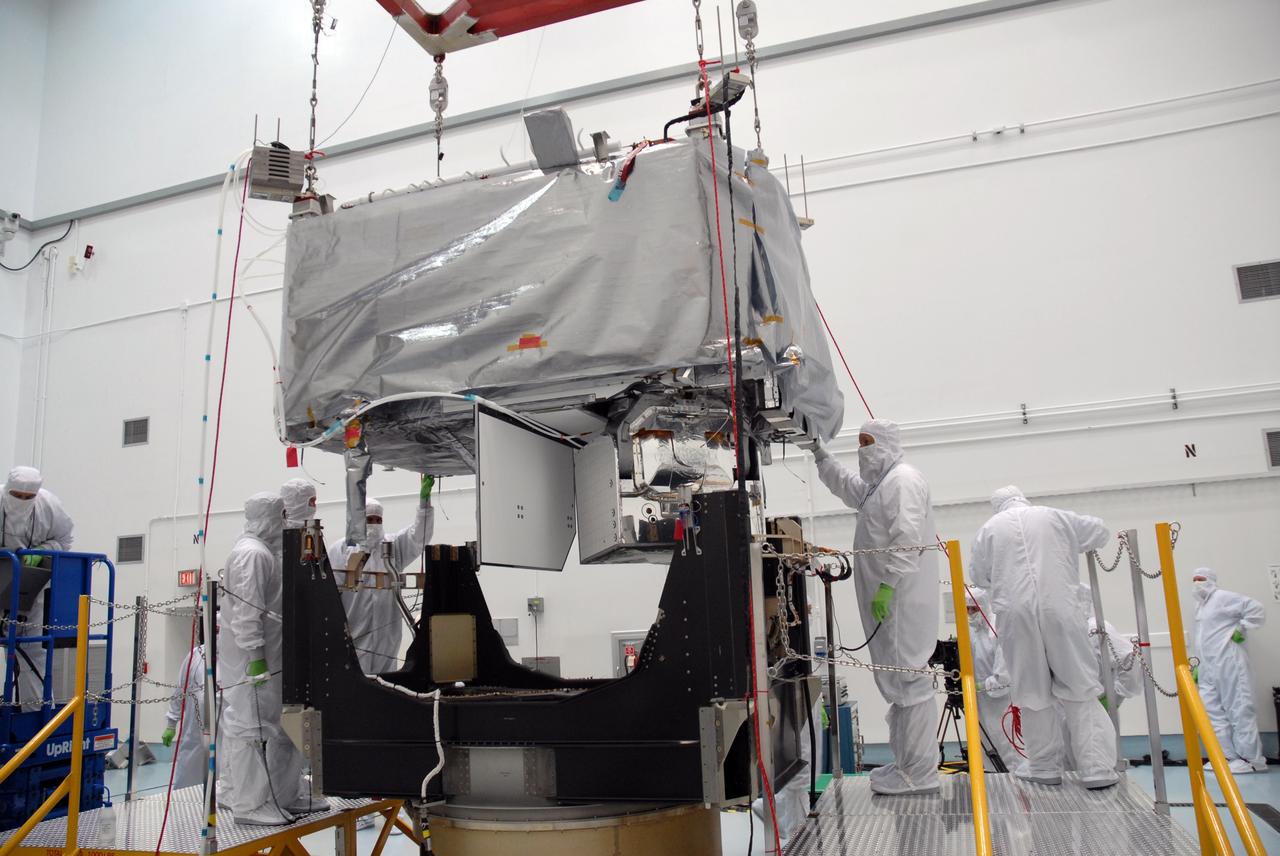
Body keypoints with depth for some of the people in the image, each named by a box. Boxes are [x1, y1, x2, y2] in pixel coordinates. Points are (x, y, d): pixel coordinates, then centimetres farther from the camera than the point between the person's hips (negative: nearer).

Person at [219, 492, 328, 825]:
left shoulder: (264, 551, 17)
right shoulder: (251, 553, -16)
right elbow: (246, 609, -22)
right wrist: (256, 656, -22)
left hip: (266, 655, 11)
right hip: (250, 658, -11)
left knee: (277, 727, 15)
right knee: (250, 726, -3)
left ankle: (286, 795, 24)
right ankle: (249, 804, 6)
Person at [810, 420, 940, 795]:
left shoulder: (903, 480, -10)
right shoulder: (877, 484, 21)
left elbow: (908, 539, -21)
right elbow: (844, 485, 40)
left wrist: (887, 585, -23)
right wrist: (819, 453, 32)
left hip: (901, 599, -11)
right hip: (887, 600, 11)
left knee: (908, 680, -7)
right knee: (896, 680, 14)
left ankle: (919, 774, -1)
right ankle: (908, 763, 24)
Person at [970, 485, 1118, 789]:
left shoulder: (989, 529, 9)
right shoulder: (1056, 517, 11)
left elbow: (979, 575, 14)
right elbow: (1100, 532, 25)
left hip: (1016, 613, 0)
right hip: (1060, 609, 0)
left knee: (1032, 691, 9)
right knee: (1079, 687, 6)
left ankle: (1044, 767, 18)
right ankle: (1097, 767, 5)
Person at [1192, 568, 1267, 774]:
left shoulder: (1223, 598, -4)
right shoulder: (1199, 605, 21)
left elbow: (1256, 609, -12)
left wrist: (1240, 629, -13)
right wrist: (1197, 666, 23)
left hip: (1228, 664, -9)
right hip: (1208, 668, 9)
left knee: (1239, 711, -5)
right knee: (1212, 711, 5)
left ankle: (1252, 759, 0)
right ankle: (1229, 756, 10)